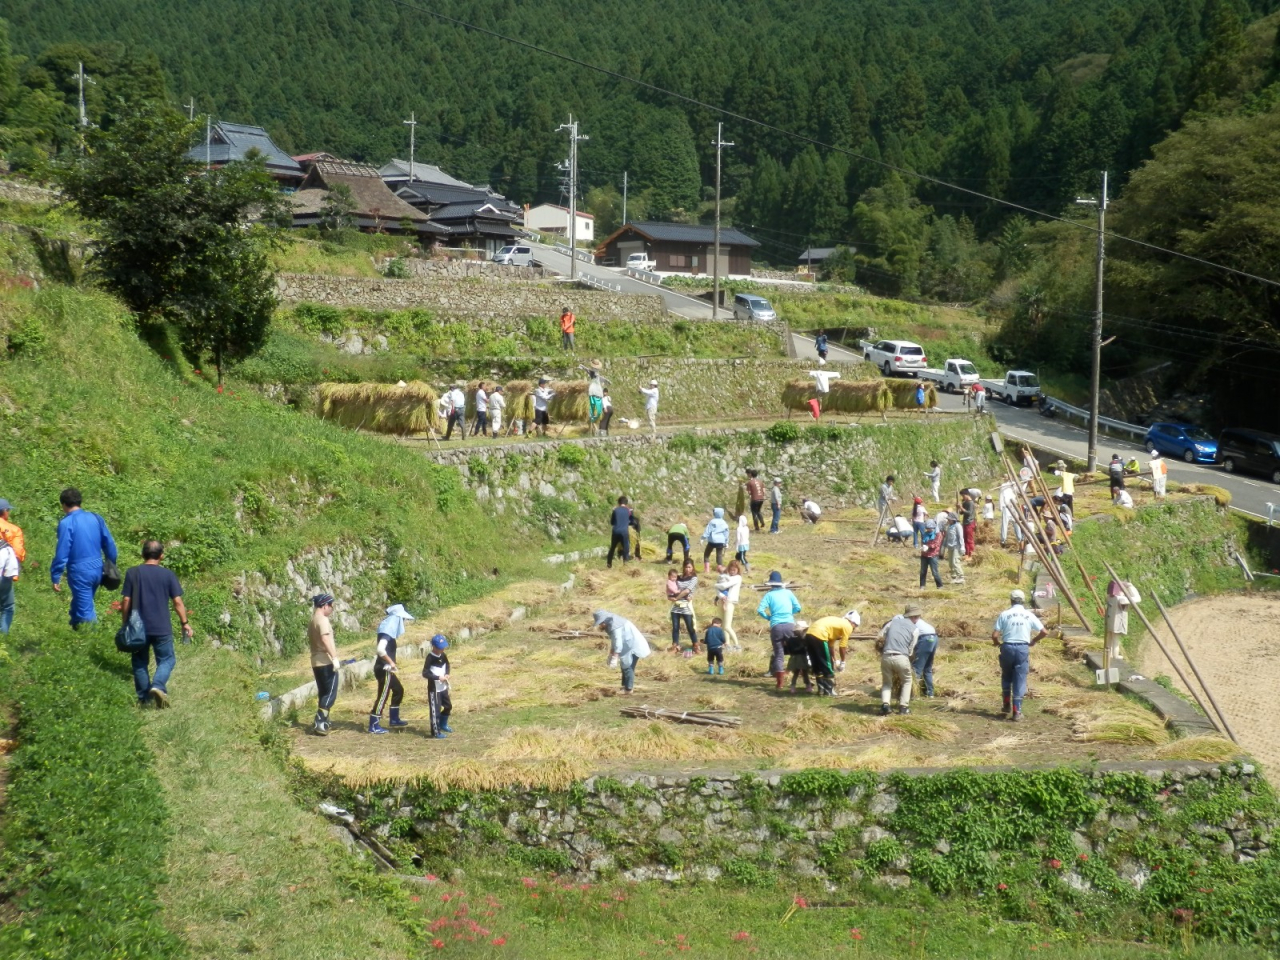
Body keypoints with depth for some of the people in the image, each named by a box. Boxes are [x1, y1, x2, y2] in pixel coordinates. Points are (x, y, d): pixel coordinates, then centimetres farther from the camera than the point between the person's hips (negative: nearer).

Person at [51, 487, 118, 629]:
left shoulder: (66, 523, -12)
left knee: (86, 612, 0)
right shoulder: (96, 518, 6)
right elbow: (109, 545, 9)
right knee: (80, 604, 23)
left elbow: (62, 553, -14)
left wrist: (55, 577, -8)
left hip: (79, 572, -6)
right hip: (97, 570, 7)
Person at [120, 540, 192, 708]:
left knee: (140, 663, 15)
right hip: (162, 628, -1)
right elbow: (178, 601, -4)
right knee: (166, 660, 11)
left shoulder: (132, 573, -2)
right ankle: (158, 685, -14)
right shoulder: (168, 574, -3)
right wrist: (185, 623, 5)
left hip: (138, 628, 1)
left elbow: (126, 601, -3)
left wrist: (125, 624, 7)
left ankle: (143, 698, 16)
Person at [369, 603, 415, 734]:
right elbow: (380, 649, -32)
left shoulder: (389, 630, 11)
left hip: (387, 669, 10)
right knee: (383, 696, -4)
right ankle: (374, 726, 2)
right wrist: (391, 662, -22)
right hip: (384, 669, -10)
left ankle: (394, 719, 30)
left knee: (398, 690, 20)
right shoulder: (387, 631, -19)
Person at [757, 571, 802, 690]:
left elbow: (760, 610, -5)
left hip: (776, 627, -1)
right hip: (789, 625, 1)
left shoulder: (769, 595, 6)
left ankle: (780, 683, -1)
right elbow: (798, 608, 7)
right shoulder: (788, 592, 11)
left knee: (778, 655, 4)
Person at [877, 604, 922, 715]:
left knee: (886, 682, 21)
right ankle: (903, 706, 12)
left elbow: (880, 638, 13)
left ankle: (885, 704, -2)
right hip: (901, 658, -2)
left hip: (886, 657, 2)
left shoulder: (893, 621, 17)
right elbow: (911, 649, 8)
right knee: (907, 681, 23)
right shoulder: (915, 629, 10)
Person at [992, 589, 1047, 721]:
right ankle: (1016, 711, 1)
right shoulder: (1029, 615, 3)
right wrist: (1033, 641, 17)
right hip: (1023, 649, 0)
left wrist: (997, 643, 15)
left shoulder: (1004, 614, -1)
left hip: (1007, 648, 0)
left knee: (1006, 677, 22)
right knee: (1020, 680, 4)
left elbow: (994, 635, -6)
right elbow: (1045, 632, 2)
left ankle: (1007, 705, 27)